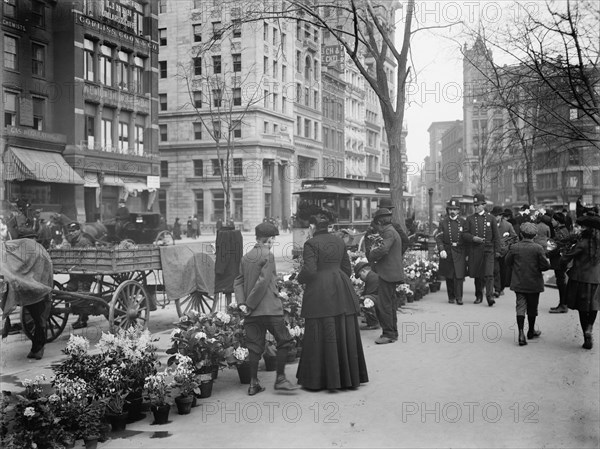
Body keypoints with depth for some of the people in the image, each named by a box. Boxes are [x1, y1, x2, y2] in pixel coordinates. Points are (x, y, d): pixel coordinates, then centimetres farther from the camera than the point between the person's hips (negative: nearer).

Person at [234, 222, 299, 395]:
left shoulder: (246, 257, 11)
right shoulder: (268, 255, -9)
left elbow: (238, 281, 9)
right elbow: (263, 282, -16)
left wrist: (242, 303, 1)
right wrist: (250, 304, -11)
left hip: (253, 311, 7)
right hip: (269, 308, -7)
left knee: (255, 346, 9)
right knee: (284, 341, 4)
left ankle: (253, 384, 10)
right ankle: (280, 379, 2)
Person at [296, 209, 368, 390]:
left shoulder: (311, 244, -8)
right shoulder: (339, 241, 11)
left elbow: (309, 270, -17)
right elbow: (347, 268, 14)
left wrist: (300, 278, 3)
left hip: (320, 293, -6)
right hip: (341, 292, 6)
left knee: (320, 335, -1)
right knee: (344, 334, 10)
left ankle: (318, 379, 4)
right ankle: (350, 376, 17)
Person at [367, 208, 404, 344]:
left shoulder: (389, 232, -14)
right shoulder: (392, 232, 19)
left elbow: (383, 249, -28)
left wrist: (371, 255, -12)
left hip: (388, 274, -11)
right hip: (391, 273, 11)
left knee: (384, 305, -7)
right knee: (390, 304, 16)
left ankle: (388, 334, -4)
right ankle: (393, 332, 23)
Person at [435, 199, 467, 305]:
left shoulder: (463, 222, 4)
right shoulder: (443, 223, 3)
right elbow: (438, 237, -3)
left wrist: (467, 253, 1)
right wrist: (441, 250, -18)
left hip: (459, 252, -1)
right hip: (447, 253, 1)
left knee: (459, 275, -10)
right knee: (449, 276, 7)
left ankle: (459, 297, -6)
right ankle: (451, 297, 17)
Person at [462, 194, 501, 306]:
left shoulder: (491, 218, 7)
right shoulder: (469, 219, 9)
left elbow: (496, 236, 8)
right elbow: (465, 234, 4)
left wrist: (497, 250, 4)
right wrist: (473, 238, -15)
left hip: (488, 250, -2)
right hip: (474, 251, 2)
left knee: (489, 274, -13)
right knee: (477, 275, 8)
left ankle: (490, 296, -17)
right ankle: (479, 296, 21)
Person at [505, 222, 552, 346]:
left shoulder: (514, 247, -5)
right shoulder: (538, 248, -12)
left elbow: (508, 262, 3)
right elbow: (545, 266, -13)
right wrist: (547, 262, 10)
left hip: (518, 283, 1)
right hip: (534, 284, -1)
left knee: (520, 307, 2)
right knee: (532, 308, 14)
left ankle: (521, 333, -12)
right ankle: (531, 331, 29)